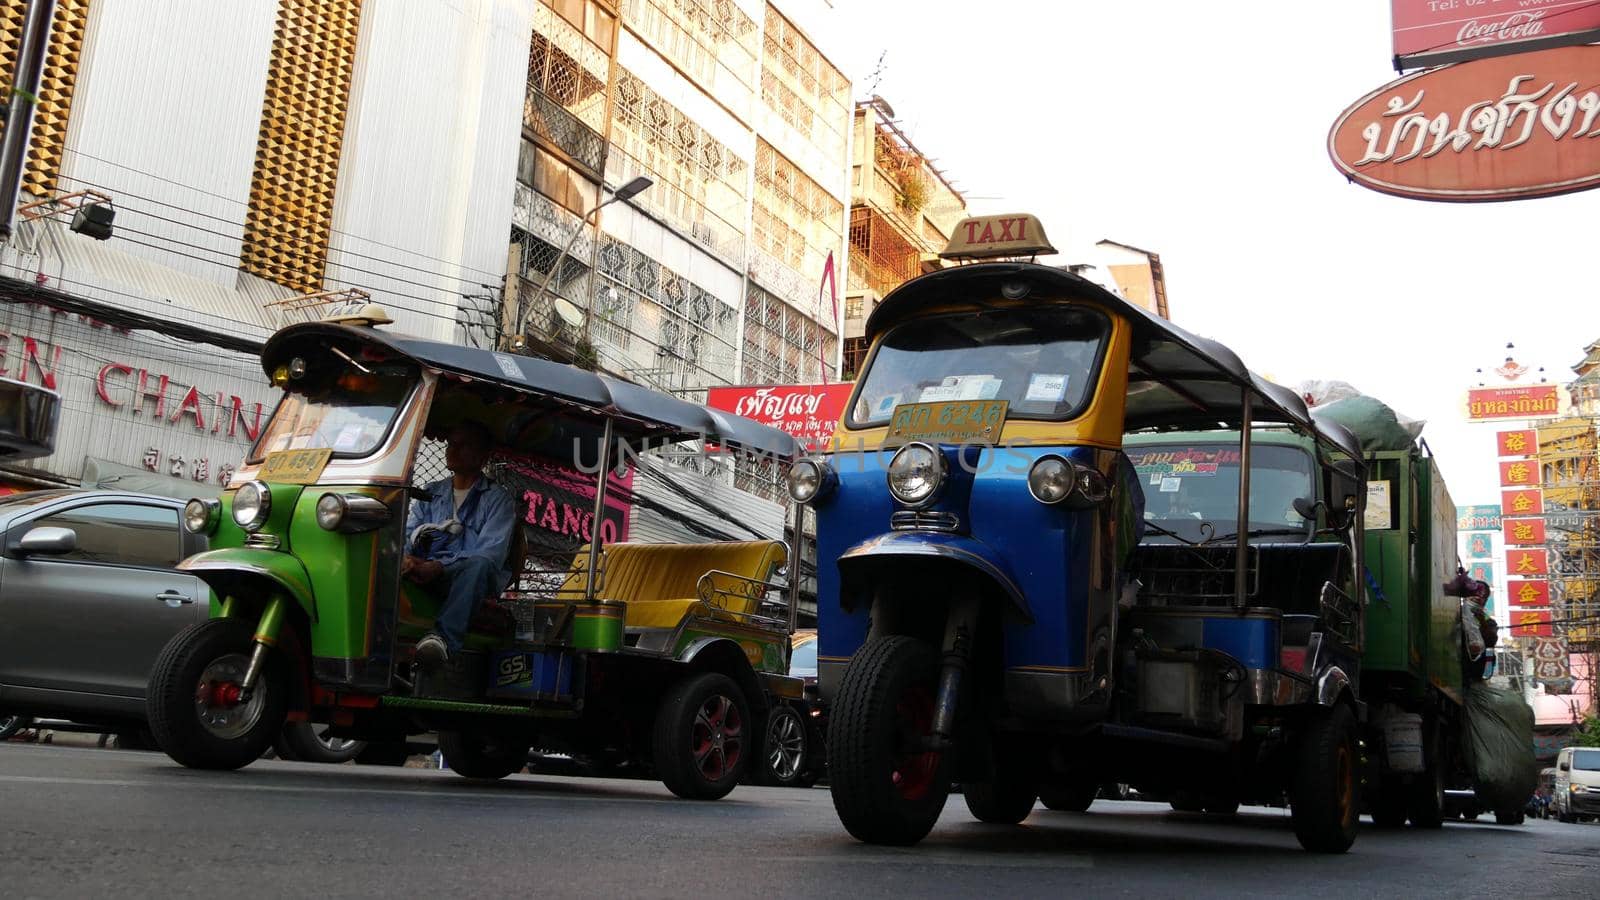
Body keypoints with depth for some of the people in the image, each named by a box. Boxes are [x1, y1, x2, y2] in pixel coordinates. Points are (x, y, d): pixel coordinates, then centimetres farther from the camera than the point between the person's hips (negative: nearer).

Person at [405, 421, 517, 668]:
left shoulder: (498, 499, 9)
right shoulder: (431, 494, 26)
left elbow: (492, 553, -8)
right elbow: (407, 534, 15)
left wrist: (437, 567, -23)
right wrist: (405, 558, -13)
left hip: (470, 582, -4)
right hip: (426, 575, 4)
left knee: (480, 564, -40)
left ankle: (443, 636, -55)